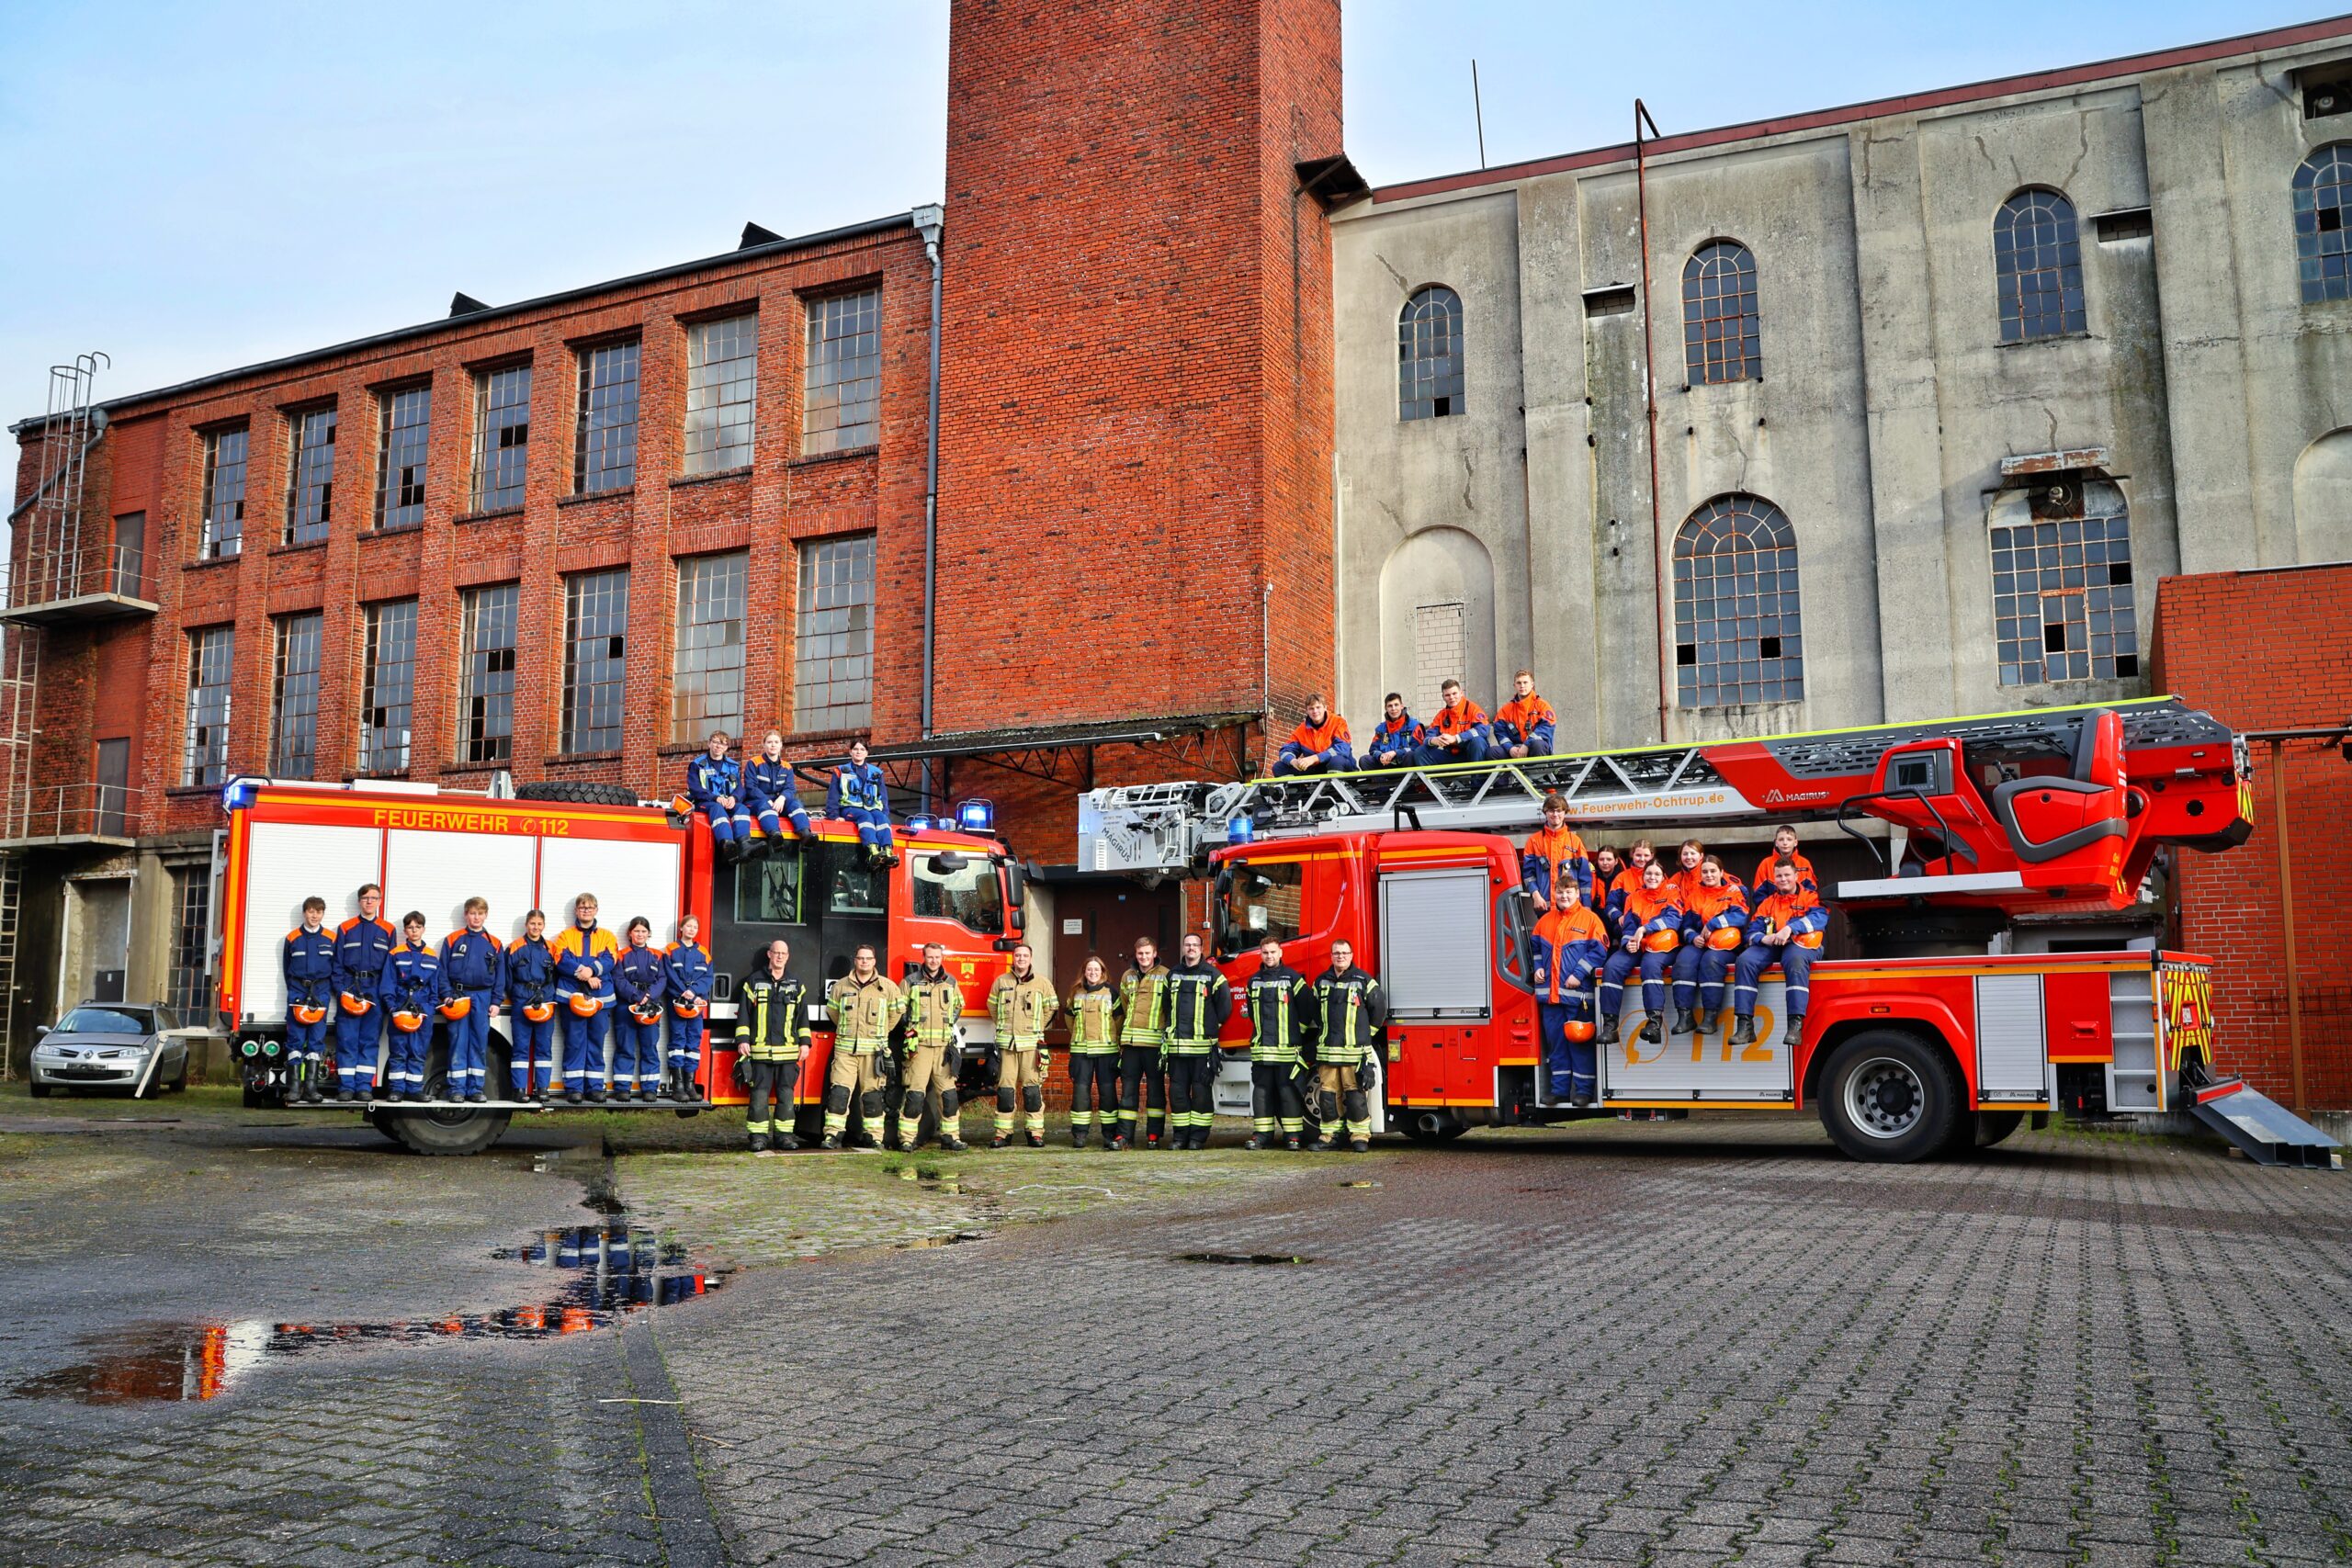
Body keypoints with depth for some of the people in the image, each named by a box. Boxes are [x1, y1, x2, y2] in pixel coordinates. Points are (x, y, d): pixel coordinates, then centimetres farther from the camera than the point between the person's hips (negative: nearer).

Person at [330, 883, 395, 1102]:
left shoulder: (387, 931, 8)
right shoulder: (346, 928, 8)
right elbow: (337, 963, 6)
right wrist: (341, 989, -6)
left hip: (375, 989, 0)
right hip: (349, 989, 0)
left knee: (370, 1040, 3)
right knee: (347, 1040, -2)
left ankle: (364, 1086, 7)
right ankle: (346, 1086, 2)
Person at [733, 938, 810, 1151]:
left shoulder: (796, 986, 14)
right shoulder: (754, 981, 6)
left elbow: (803, 1017, 15)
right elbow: (743, 1013, 4)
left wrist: (804, 1042, 8)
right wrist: (742, 1040, -3)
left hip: (788, 1051, 2)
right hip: (760, 1050, -2)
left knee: (786, 1094, 2)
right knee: (759, 1094, -4)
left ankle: (783, 1134, 8)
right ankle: (759, 1136, 1)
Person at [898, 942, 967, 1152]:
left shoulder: (951, 982, 13)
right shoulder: (911, 982, 4)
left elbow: (958, 1006, 27)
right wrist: (909, 1031, -4)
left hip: (944, 1045, 3)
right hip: (919, 1045, -3)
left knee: (948, 1093, 3)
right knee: (914, 1094, -6)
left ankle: (950, 1137, 11)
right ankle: (907, 1138, -1)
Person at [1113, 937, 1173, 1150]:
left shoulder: (1165, 976, 0)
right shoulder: (1128, 977, 15)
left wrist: (1169, 1036, -3)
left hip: (1155, 1041, -4)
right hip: (1130, 1041, 4)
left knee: (1155, 1088, 3)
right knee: (1128, 1087, 3)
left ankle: (1153, 1135, 9)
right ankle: (1124, 1135, 5)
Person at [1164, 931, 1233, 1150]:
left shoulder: (1212, 974, 0)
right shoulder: (1173, 974, 14)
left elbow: (1225, 1005, 2)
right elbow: (1165, 1004, 25)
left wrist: (1212, 1026, 4)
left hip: (1203, 1044, -4)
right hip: (1177, 1044, 4)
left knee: (1201, 1091, -1)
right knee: (1177, 1090, 5)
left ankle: (1198, 1136, 4)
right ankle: (1180, 1135, 12)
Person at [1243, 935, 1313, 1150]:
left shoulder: (1292, 978, -2)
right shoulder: (1254, 981, 13)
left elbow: (1308, 1006, 0)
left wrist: (1298, 1031, 2)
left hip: (1287, 1047, -4)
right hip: (1261, 1047, 5)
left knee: (1289, 1090, -3)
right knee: (1262, 1091, 5)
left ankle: (1293, 1134, 3)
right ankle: (1262, 1135, 9)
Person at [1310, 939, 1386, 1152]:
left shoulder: (1364, 980, 1)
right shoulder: (1321, 981, 12)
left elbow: (1379, 1007, 6)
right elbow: (1314, 1010, 25)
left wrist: (1366, 1034, 8)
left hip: (1354, 1050, -4)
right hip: (1326, 1049, 4)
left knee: (1355, 1093, -4)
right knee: (1327, 1094, 4)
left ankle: (1360, 1136, 2)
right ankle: (1329, 1136, 11)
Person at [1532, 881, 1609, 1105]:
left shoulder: (1590, 919, -2)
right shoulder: (1545, 920, 14)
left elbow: (1598, 951, -9)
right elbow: (1535, 947, 23)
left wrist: (1579, 974, -16)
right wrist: (1537, 968, 5)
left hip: (1578, 993, -5)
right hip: (1549, 993, 5)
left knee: (1580, 1041, -2)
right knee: (1555, 1042, 9)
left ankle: (1584, 1090, 4)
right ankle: (1559, 1089, 16)